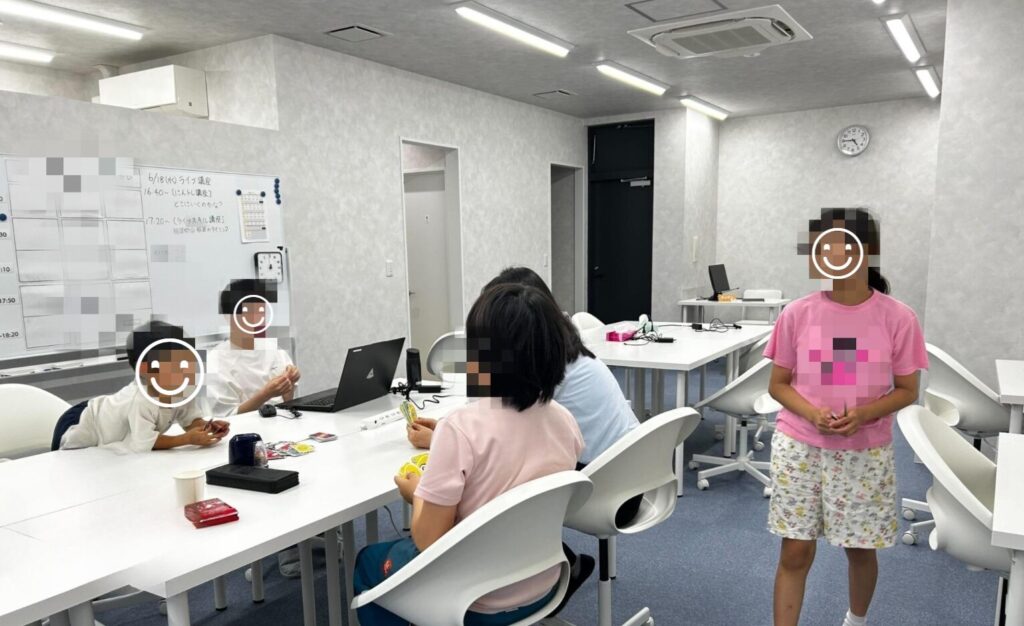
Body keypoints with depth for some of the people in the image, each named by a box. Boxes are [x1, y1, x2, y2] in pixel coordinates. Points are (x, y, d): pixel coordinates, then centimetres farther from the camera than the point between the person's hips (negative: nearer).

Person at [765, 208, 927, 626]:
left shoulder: (897, 317, -8)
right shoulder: (797, 314, -7)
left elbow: (907, 390, 0)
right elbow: (778, 384, 1)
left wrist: (864, 414, -19)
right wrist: (812, 414, -18)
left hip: (866, 452, 1)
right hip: (799, 446, 0)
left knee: (860, 549, 17)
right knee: (795, 552, 4)